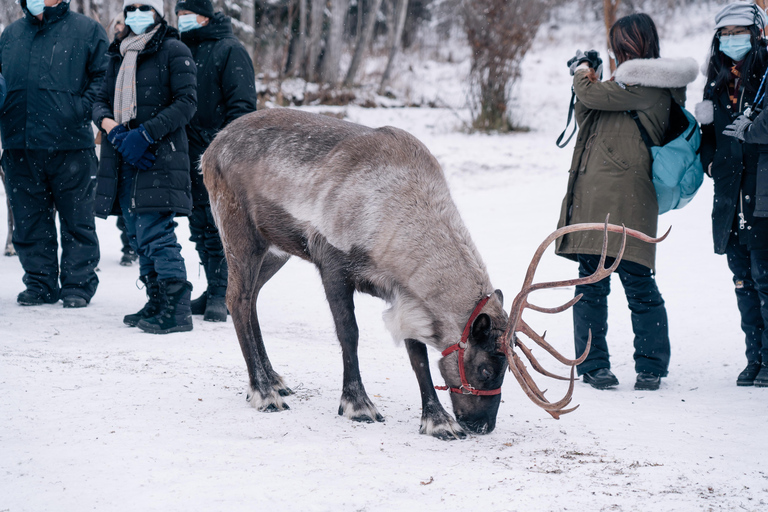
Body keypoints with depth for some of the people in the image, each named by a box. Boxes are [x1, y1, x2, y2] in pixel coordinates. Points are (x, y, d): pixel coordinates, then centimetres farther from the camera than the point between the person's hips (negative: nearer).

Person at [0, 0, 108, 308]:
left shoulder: (86, 31, 2)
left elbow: (104, 77, -2)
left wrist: (81, 109, -12)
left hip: (70, 144, -4)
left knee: (76, 220, 1)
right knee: (29, 221, 7)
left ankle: (77, 284, 9)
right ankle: (40, 284, 15)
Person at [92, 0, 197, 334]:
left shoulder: (174, 51, -3)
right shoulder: (118, 55, 18)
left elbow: (186, 103, -10)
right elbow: (102, 100, 17)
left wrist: (144, 134, -17)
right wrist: (110, 126, -6)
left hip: (158, 155, -7)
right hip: (123, 156, 7)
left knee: (155, 233, -14)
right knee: (138, 235, 9)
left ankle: (177, 310, -12)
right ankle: (157, 303, 16)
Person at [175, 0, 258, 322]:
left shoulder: (229, 50, -5)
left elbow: (242, 104, -10)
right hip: (192, 157, 7)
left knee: (218, 228, -8)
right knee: (200, 229, 9)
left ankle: (221, 295, -3)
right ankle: (214, 291, 17)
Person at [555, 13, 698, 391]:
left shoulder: (648, 87, -6)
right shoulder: (633, 85, 23)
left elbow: (591, 96, -7)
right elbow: (587, 117, 26)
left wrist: (582, 75, 13)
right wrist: (586, 77, 16)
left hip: (625, 197, -9)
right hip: (593, 197, 9)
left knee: (636, 280, -5)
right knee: (592, 280, 5)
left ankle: (650, 367, 4)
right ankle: (593, 364, 10)